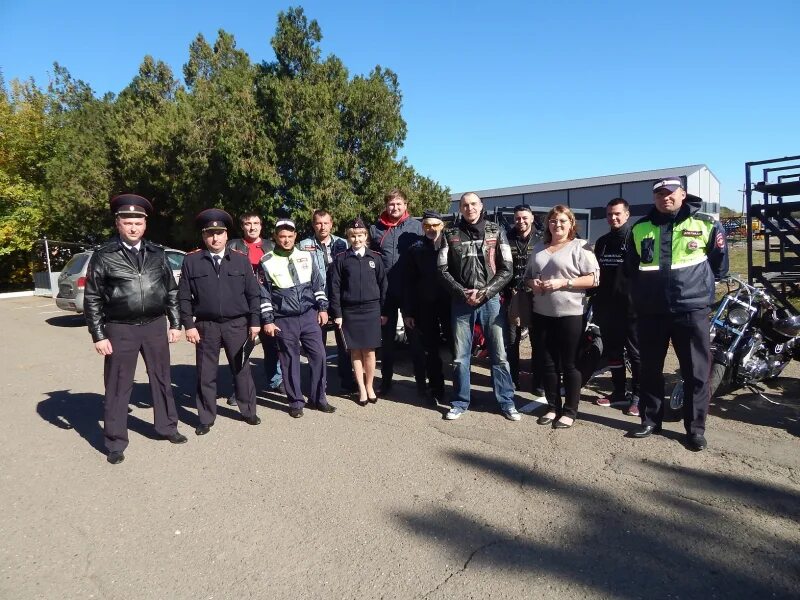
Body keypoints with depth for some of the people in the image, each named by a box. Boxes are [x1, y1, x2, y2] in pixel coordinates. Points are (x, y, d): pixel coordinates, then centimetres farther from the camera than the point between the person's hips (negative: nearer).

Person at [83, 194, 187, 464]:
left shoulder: (157, 254, 6)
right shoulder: (103, 256, -3)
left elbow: (171, 291, 10)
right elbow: (92, 298, -2)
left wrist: (175, 324, 6)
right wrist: (98, 335, -6)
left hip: (155, 326, 3)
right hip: (120, 329, -3)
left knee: (162, 380, 13)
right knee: (117, 387, 6)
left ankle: (167, 427, 30)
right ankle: (115, 443, 19)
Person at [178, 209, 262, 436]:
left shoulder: (241, 259, 3)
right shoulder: (191, 260, 1)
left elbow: (253, 294, 3)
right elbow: (184, 296, 1)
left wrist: (254, 322, -2)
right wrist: (189, 325, -5)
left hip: (237, 324, 1)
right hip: (206, 326, 0)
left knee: (242, 369, 11)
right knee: (206, 374, 8)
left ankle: (248, 411, 27)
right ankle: (206, 419, 21)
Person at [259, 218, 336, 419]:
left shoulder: (305, 257, 6)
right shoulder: (267, 262, -2)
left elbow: (318, 284, 10)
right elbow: (263, 295, -1)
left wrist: (322, 308, 5)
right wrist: (267, 321, -5)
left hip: (309, 315, 3)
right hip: (284, 321, -2)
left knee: (319, 355, 2)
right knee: (290, 361, 5)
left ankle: (318, 398, 16)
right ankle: (296, 402, 18)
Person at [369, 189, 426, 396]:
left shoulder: (416, 226, 0)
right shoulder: (375, 229, 6)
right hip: (385, 292, 2)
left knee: (414, 337, 7)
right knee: (387, 338, 12)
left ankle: (421, 381, 16)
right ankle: (386, 380, 24)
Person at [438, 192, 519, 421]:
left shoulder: (496, 231, 5)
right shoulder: (450, 234, 6)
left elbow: (506, 269, 0)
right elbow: (443, 269, 2)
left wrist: (484, 292, -11)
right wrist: (463, 293, -10)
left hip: (491, 300, 0)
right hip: (460, 302, 1)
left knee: (499, 355, 3)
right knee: (460, 356, 7)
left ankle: (506, 402, 16)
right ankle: (460, 402, 21)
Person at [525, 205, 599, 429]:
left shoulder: (579, 247, -3)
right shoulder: (539, 248, 15)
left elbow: (593, 278, -9)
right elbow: (528, 276, 21)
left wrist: (563, 282, -18)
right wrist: (533, 283, -2)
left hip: (570, 314, -5)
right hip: (542, 314, 6)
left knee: (569, 364, 3)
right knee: (546, 363, 10)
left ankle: (570, 411, 14)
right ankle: (553, 406, 24)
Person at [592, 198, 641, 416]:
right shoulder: (602, 242, 15)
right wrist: (595, 299, 12)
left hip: (630, 306, -6)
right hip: (606, 306, 6)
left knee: (635, 352, 1)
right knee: (612, 351, 13)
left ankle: (638, 395, 9)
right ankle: (619, 391, 25)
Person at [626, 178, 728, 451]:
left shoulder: (706, 224, 0)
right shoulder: (640, 228, 8)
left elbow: (719, 265, 10)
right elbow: (630, 267, 19)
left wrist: (700, 285, 4)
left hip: (692, 310, -2)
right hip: (651, 311, 3)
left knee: (696, 372, 3)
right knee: (650, 369, 11)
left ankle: (696, 428, 15)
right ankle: (650, 419, 25)